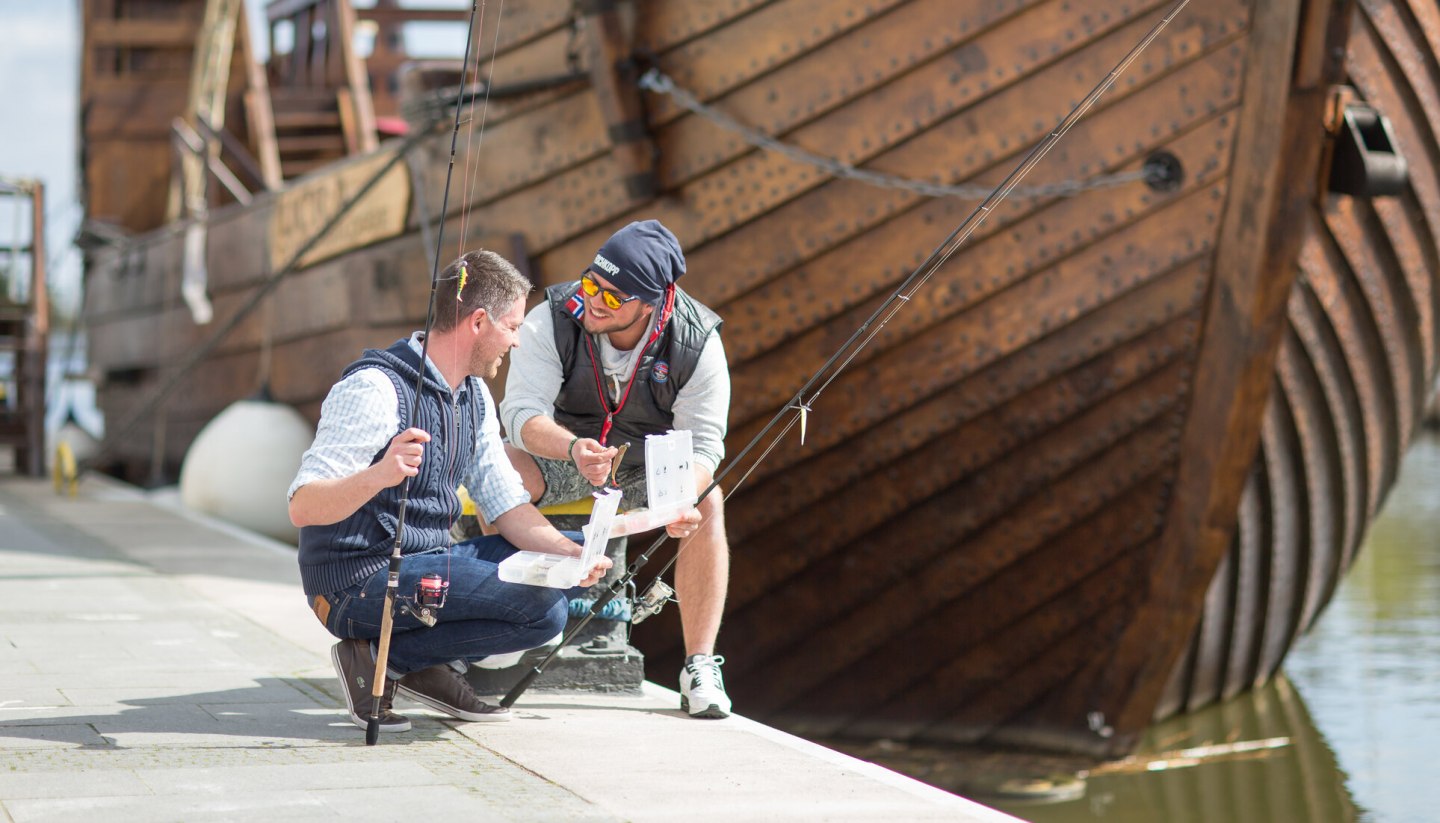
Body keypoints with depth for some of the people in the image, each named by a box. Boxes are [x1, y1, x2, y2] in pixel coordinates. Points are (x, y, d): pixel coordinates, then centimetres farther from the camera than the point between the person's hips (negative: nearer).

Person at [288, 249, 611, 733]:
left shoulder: (473, 396, 10)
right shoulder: (375, 389, -18)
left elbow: (506, 505, 12)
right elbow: (302, 507, -24)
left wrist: (570, 554, -7)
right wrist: (377, 476, -44)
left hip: (424, 565, 9)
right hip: (360, 583, -9)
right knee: (542, 606, -21)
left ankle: (427, 667, 5)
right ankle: (380, 659, -10)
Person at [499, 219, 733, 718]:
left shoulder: (697, 344, -22)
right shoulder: (553, 319, -24)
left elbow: (703, 444, -22)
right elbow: (521, 409, -31)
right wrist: (573, 448, -52)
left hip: (651, 460, 0)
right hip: (559, 448, 0)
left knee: (708, 504, -29)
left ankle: (699, 668, -24)